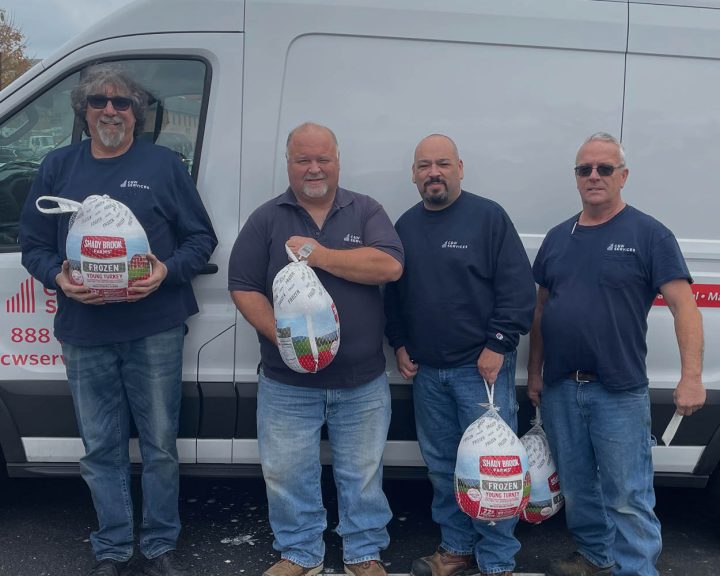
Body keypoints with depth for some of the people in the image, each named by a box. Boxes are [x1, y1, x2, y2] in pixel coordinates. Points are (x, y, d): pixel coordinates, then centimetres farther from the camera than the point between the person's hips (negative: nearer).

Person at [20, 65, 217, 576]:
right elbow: (33, 245, 11)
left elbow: (201, 238, 3)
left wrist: (167, 271, -15)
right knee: (101, 450, 10)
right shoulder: (58, 167, 9)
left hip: (155, 331, -2)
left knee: (160, 445, 6)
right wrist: (59, 277, -10)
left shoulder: (163, 164, 3)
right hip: (84, 333, 2)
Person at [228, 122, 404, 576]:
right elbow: (244, 288, -2)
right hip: (287, 384, 1)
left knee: (363, 474, 12)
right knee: (287, 475, 10)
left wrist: (317, 254, -16)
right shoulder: (266, 219, 3)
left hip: (363, 383, 0)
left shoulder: (366, 211, 3)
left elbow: (390, 266, -14)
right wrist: (282, 337, -15)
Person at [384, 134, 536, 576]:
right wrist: (399, 344, 10)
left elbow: (519, 287, -10)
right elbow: (393, 293, 18)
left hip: (482, 366, -5)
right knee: (441, 464, 14)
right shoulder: (405, 226, 11)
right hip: (426, 370, 6)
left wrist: (498, 345, -14)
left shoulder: (489, 217, -5)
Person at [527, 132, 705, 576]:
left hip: (620, 392, -5)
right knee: (577, 488, 17)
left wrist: (691, 377, -20)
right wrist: (535, 372, 13)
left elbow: (684, 306, -11)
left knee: (628, 498, -2)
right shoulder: (558, 238, 10)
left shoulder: (649, 234, -5)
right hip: (559, 389, 5)